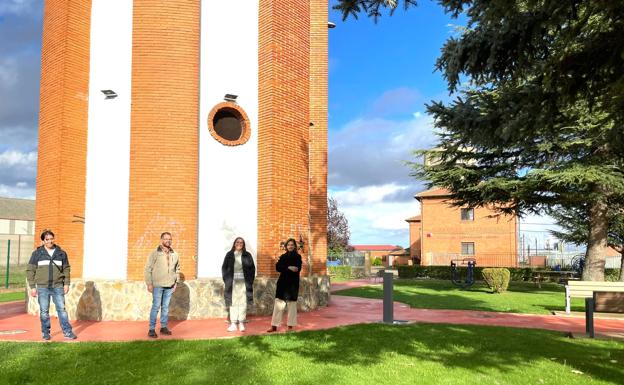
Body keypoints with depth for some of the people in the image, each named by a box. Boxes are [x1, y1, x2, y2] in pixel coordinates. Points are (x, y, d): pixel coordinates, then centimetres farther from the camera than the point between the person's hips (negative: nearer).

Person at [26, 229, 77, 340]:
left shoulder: (61, 253, 7)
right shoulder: (37, 253, 3)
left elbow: (66, 269, 11)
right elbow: (30, 270, 3)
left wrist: (66, 283, 2)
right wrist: (32, 287, -2)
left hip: (58, 287, 1)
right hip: (42, 287, -1)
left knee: (61, 309, 1)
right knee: (44, 311, 5)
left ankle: (67, 332, 4)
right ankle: (45, 332, 16)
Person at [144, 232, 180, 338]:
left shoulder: (174, 255, 8)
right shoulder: (155, 253, -4)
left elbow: (177, 269, 17)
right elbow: (148, 269, -4)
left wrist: (176, 282, 11)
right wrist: (149, 283, -8)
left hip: (169, 286, 4)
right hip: (157, 285, -4)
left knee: (166, 307, 10)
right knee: (156, 307, -3)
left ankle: (163, 327, 19)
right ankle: (152, 329, 4)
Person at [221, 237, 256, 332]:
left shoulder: (247, 255, 6)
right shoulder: (229, 255, 7)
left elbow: (252, 268, 7)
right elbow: (224, 268, 9)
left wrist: (250, 280, -1)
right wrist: (226, 280, 0)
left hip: (243, 282, 0)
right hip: (232, 282, 0)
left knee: (243, 302, 0)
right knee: (233, 302, 1)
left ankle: (241, 323, 5)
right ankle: (233, 323, 5)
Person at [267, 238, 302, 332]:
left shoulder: (298, 257, 3)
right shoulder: (283, 256, 10)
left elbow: (297, 269, -13)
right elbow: (278, 267, -5)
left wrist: (284, 268, -15)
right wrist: (288, 268, -18)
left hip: (293, 283, -2)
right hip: (283, 282, 2)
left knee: (292, 304, 2)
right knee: (278, 303, -4)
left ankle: (290, 325, 12)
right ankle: (274, 326, -2)